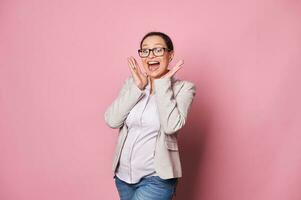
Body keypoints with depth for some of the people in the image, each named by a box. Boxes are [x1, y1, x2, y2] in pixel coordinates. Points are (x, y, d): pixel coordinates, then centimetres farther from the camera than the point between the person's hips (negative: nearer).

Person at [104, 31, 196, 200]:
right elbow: (112, 120, -7)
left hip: (157, 177, -4)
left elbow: (171, 126, -21)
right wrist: (137, 87, -12)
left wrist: (163, 84, -16)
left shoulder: (183, 87, -6)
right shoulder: (132, 83, 5)